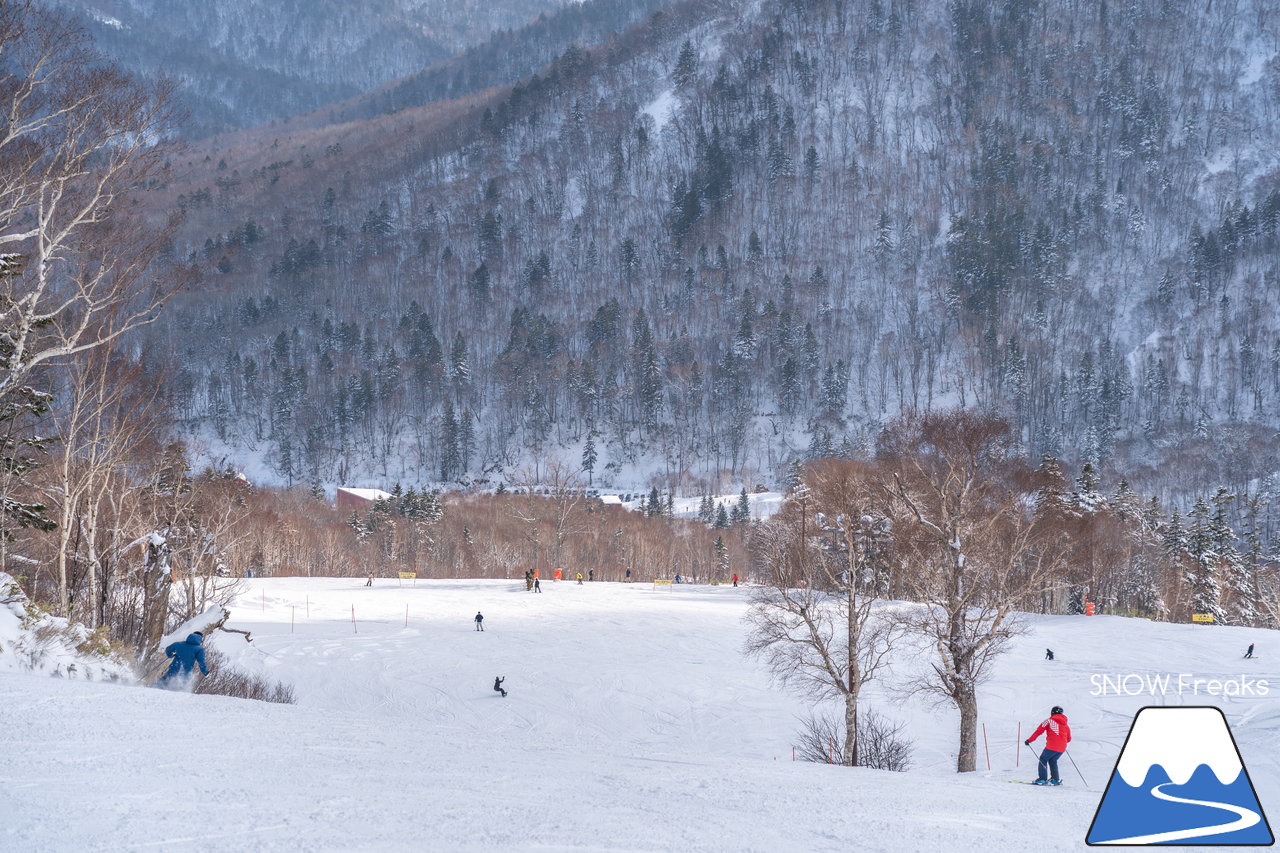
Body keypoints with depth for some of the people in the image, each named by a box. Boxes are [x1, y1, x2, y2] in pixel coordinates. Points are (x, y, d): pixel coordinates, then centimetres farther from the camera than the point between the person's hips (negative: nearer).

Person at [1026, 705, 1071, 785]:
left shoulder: (1049, 721, 2)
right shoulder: (1066, 725, 15)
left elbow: (1039, 731, 0)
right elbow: (1068, 739, 21)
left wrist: (1029, 740, 6)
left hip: (1052, 746, -5)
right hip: (1062, 748, 5)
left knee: (1043, 759, 9)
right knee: (1053, 761, 23)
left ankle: (1043, 779, -1)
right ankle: (1055, 779, 16)